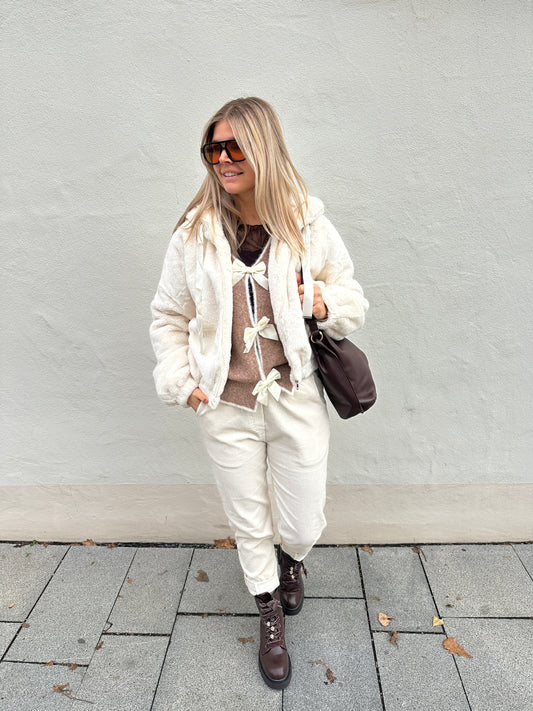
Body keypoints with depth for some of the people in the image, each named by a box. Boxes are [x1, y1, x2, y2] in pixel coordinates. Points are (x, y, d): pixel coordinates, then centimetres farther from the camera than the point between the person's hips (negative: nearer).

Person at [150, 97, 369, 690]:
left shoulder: (308, 225, -4)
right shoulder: (194, 233, -3)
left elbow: (354, 303, 7)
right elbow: (168, 316, 7)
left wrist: (327, 304, -15)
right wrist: (180, 381, -1)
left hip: (296, 401, 0)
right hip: (226, 408, 1)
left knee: (304, 524, 12)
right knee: (248, 524, 16)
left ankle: (292, 560, 52)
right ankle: (270, 615, 45)